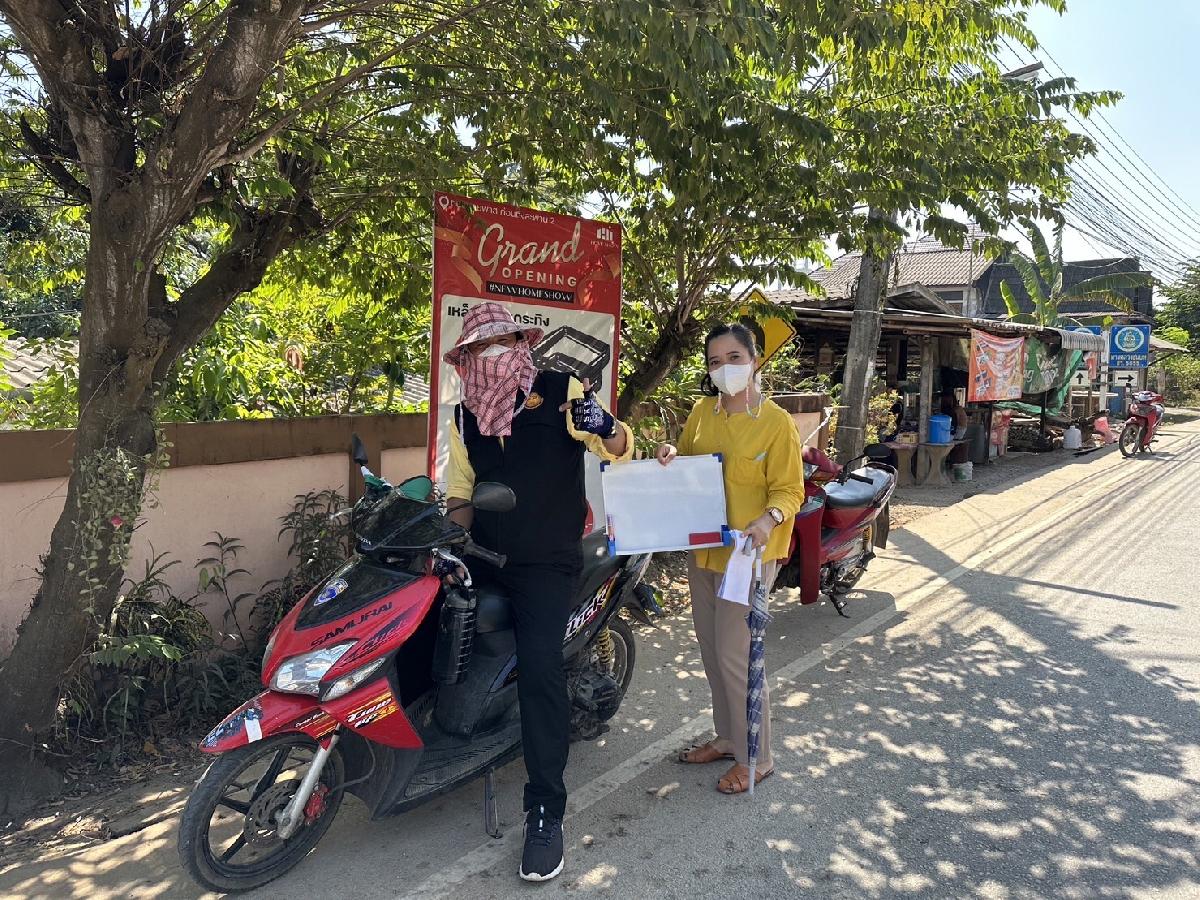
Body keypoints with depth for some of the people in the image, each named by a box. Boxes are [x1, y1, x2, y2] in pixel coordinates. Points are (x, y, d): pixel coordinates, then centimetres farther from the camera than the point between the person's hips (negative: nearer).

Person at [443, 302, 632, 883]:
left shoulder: (561, 392, -3)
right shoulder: (465, 416, 9)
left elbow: (622, 450, -3)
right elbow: (462, 491, 13)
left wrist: (605, 427, -26)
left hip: (546, 562, -6)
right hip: (484, 556, 6)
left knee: (540, 666, -19)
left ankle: (546, 811, -9)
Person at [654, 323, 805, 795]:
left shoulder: (776, 423, -12)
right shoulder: (702, 411, 5)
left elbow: (789, 489, -11)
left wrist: (768, 519, -30)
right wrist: (671, 456, -6)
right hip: (702, 549, 7)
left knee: (734, 655, -3)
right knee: (711, 649, 16)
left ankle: (755, 757, 15)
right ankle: (727, 737, 34)